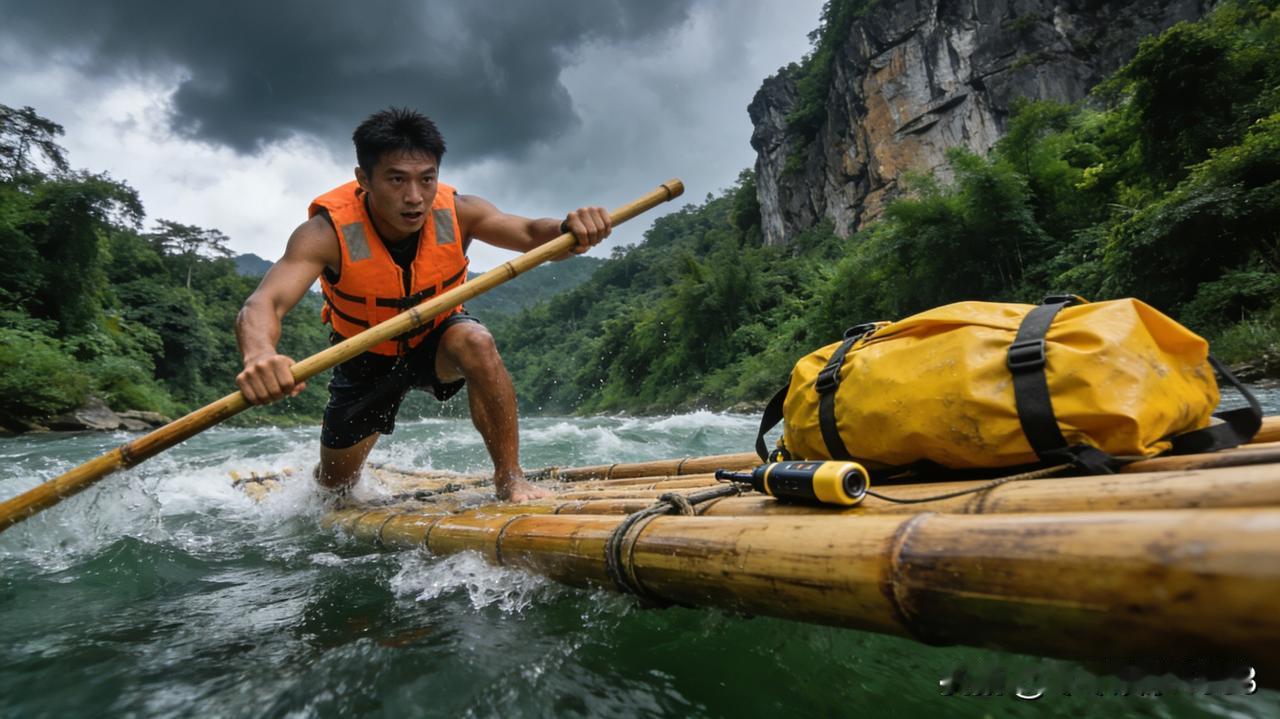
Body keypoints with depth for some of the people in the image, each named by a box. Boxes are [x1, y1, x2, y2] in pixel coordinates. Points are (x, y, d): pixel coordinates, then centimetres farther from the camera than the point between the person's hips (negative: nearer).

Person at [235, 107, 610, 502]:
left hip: (437, 339, 0)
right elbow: (263, 304, -40)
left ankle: (510, 479, -24)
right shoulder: (328, 232, -30)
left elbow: (531, 234, -27)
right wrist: (259, 353, -64)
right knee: (336, 484, 9)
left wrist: (571, 228, -52)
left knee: (476, 342, -37)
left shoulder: (455, 212, -24)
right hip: (368, 359, 0)